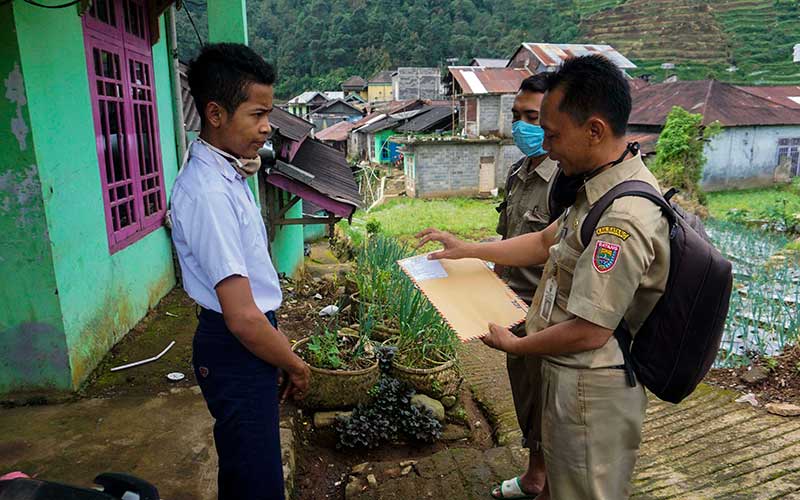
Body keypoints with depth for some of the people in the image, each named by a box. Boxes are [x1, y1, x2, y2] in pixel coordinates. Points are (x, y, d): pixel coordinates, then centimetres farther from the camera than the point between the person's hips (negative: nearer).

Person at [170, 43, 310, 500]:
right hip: (237, 349, -10)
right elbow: (242, 317, -26)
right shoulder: (209, 192, -26)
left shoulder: (225, 174, 5)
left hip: (246, 340, 10)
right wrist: (295, 366, -13)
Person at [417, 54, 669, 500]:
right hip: (570, 375, 9)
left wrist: (515, 346, -11)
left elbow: (589, 332, -28)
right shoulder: (606, 184, 0)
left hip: (591, 390, -9)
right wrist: (467, 250, 9)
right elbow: (547, 242, 10)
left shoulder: (621, 220, -32)